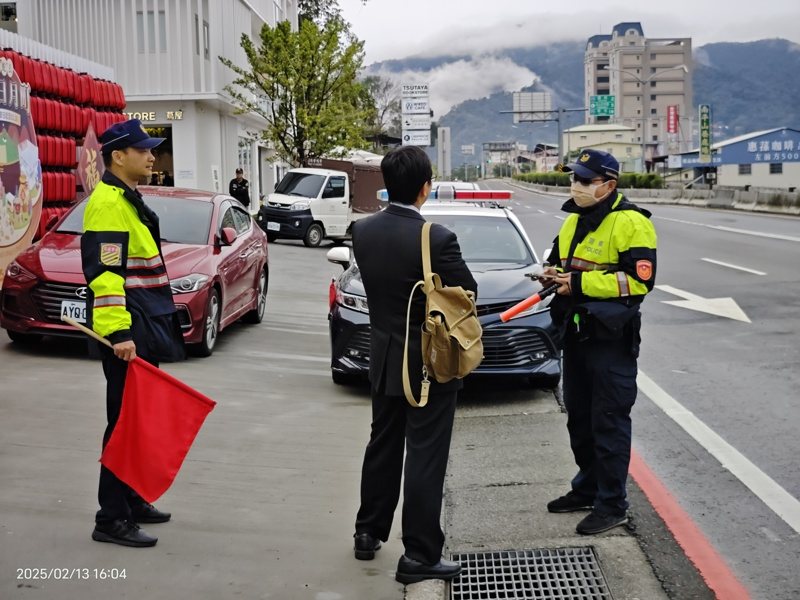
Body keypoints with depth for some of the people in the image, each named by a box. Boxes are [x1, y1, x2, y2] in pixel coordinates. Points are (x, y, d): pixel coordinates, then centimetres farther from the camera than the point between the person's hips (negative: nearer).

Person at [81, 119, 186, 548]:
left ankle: (131, 501, 28)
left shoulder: (128, 200, 17)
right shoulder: (108, 203, -14)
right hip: (127, 333, -10)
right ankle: (112, 519, 3)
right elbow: (105, 273, -22)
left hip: (144, 327, 10)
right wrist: (119, 333, -27)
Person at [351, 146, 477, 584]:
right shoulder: (437, 239, -22)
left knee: (382, 447, 21)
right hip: (429, 363, -6)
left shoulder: (363, 232, -4)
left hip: (384, 358, 6)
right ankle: (419, 556, 10)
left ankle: (368, 532, 34)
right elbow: (467, 293, -10)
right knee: (424, 458, 3)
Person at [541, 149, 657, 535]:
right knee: (579, 416, 17)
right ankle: (587, 488, 32)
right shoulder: (574, 220, 13)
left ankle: (613, 504, 9)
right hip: (575, 332, 9)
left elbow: (639, 280, -22)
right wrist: (554, 273, 1)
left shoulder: (630, 223, -14)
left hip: (611, 338, -9)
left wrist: (580, 283, -22)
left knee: (609, 422, -2)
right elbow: (559, 259, 26)